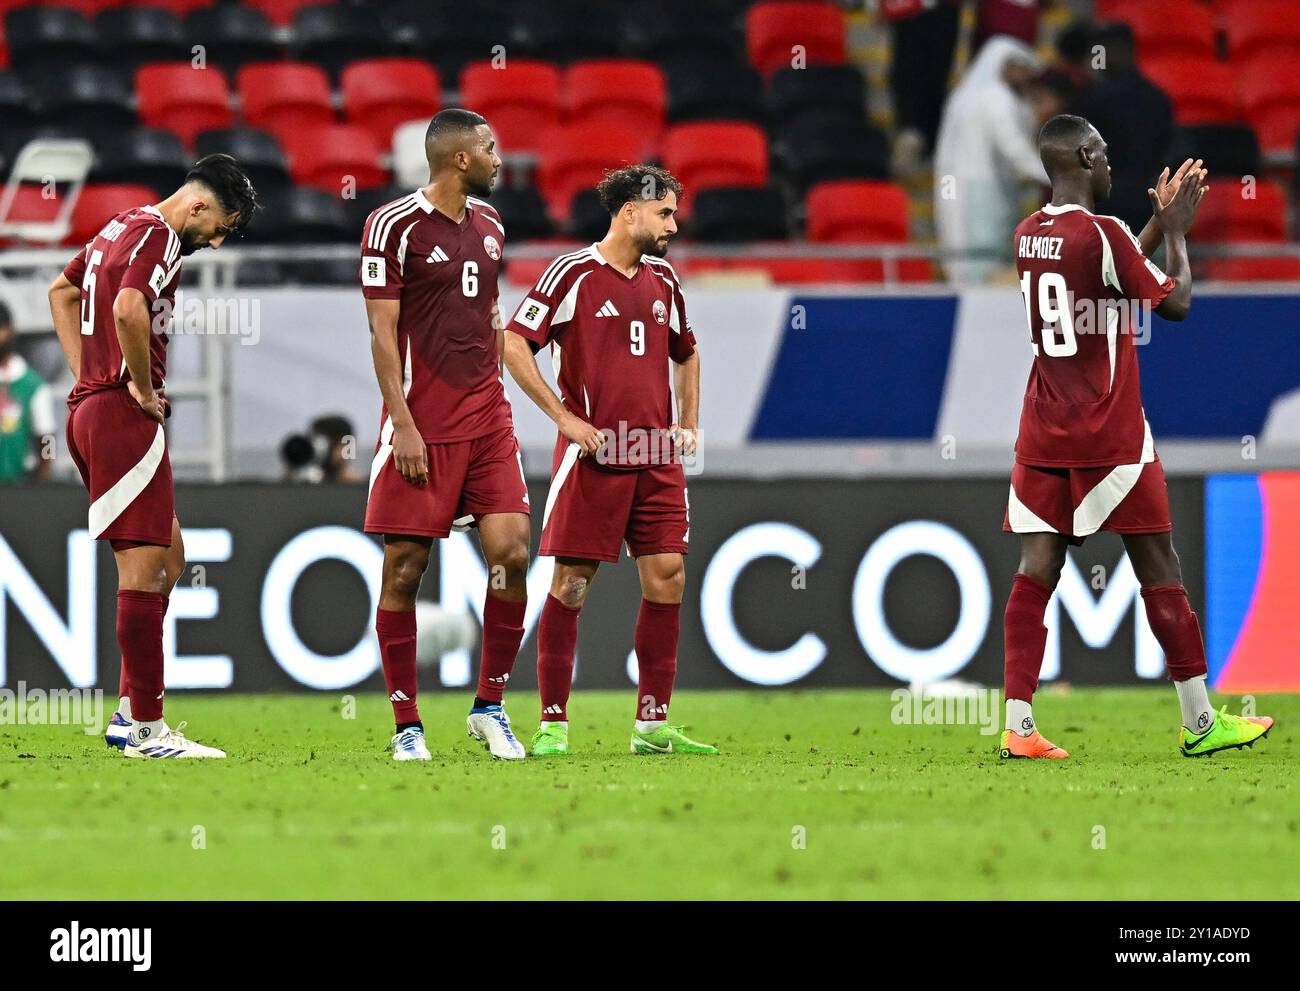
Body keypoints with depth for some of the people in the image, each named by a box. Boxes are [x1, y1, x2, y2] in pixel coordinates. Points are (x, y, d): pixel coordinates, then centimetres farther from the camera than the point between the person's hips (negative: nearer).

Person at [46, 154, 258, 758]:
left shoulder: (123, 227, 19)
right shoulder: (156, 235, -12)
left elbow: (62, 291, 33)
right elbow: (129, 309, -30)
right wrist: (143, 389, -17)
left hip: (90, 409, 10)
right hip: (124, 417, -10)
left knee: (167, 560, 15)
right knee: (144, 567, -8)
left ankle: (130, 713, 15)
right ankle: (146, 730, -7)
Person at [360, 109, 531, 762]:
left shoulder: (489, 224, 13)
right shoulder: (394, 225, -8)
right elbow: (383, 332, -9)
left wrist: (495, 399, 17)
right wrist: (402, 424, -14)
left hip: (486, 422, 6)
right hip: (420, 427, -6)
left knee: (510, 555, -6)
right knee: (403, 571, -3)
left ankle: (490, 707, 8)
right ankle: (407, 726, 5)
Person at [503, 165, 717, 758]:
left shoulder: (663, 280, 14)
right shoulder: (574, 273, -5)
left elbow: (685, 354, 31)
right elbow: (513, 343, -9)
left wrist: (688, 425, 17)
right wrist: (566, 419, -12)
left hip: (657, 455, 6)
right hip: (592, 455, -6)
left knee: (667, 577, 0)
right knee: (570, 582, -4)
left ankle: (653, 724, 7)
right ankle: (553, 724, 2)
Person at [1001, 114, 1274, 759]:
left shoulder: (1029, 235, 8)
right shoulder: (1103, 233, -14)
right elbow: (1175, 302, -5)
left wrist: (1160, 222, 24)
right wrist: (1176, 230, 6)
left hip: (1043, 433, 6)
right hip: (1110, 437, -6)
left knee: (1036, 571, 1)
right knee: (1159, 569, 3)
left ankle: (1018, 725, -8)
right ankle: (1201, 723, 9)